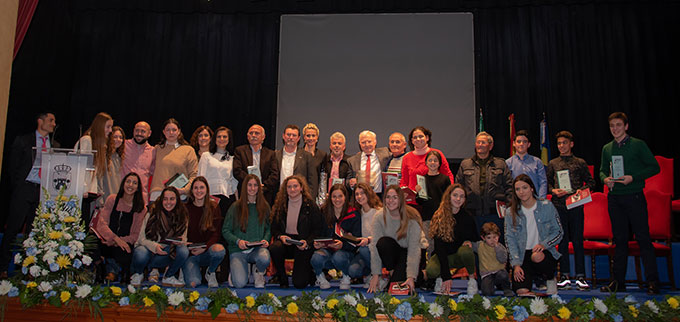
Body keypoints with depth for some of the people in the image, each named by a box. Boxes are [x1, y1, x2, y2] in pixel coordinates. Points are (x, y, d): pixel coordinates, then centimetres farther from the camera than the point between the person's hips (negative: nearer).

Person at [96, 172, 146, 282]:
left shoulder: (141, 208, 3)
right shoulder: (112, 199, 5)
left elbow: (135, 235, 1)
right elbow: (102, 224, -4)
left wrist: (118, 241, -16)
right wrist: (116, 238, -21)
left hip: (124, 243, 0)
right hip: (107, 242, 0)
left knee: (125, 255, -34)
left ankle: (112, 269, 5)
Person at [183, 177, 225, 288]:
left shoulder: (214, 207, 5)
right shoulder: (186, 209, 5)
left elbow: (216, 234, 1)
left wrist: (204, 248, -16)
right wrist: (190, 249, -14)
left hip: (207, 252, 2)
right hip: (190, 253, -1)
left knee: (219, 249, -35)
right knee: (193, 283, -27)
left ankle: (210, 272, -3)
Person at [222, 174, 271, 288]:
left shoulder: (264, 206, 9)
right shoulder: (235, 207, 2)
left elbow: (268, 228, 13)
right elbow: (225, 230, 4)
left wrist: (266, 239, -8)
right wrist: (237, 241, -13)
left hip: (258, 248, 1)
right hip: (238, 250, -1)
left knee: (264, 258, -37)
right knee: (240, 283, -22)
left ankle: (259, 272, 2)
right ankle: (234, 270, 18)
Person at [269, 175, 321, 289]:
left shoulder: (311, 206, -2)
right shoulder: (280, 205, 5)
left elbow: (317, 230, -1)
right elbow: (274, 228, 8)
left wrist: (307, 242, -18)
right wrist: (280, 236, -14)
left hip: (303, 245, -3)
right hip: (285, 242, 3)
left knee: (300, 283, -13)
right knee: (274, 248, -34)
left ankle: (309, 272, 27)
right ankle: (282, 278, -7)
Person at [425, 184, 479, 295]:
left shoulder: (467, 217, -5)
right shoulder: (439, 216, -12)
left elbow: (476, 240, 9)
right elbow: (439, 246, -17)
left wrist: (469, 242, -19)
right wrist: (446, 276, -24)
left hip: (461, 256, 1)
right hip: (443, 255, -1)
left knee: (465, 251, -35)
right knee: (431, 271, -32)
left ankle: (472, 278, -5)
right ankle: (440, 277, 6)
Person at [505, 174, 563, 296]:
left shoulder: (547, 206, 2)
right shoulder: (511, 212, 4)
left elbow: (558, 232, 4)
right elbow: (510, 239, 0)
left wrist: (543, 244, -15)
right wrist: (516, 264, -11)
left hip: (544, 252, 0)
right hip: (523, 254, 0)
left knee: (537, 257, -38)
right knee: (521, 291, -24)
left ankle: (550, 279, -4)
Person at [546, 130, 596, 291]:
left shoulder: (580, 163, 9)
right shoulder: (552, 164, 12)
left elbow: (591, 182, 10)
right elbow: (546, 182, 13)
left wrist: (583, 190, -9)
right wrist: (553, 190, -6)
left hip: (576, 205, -1)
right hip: (558, 206, 1)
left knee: (578, 240, 0)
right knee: (562, 240, 3)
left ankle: (580, 276, 6)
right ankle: (564, 276, 10)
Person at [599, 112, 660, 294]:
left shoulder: (638, 145, -1)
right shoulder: (607, 149, 12)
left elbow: (654, 167, -3)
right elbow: (603, 170, 20)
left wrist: (633, 177, -15)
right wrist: (605, 179, -3)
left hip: (634, 197, -4)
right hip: (614, 198, 4)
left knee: (643, 238, -5)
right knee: (620, 240, 8)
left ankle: (652, 282, 2)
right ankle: (619, 281, 12)